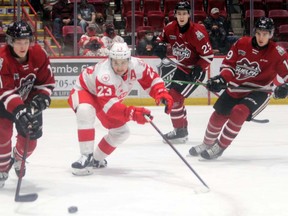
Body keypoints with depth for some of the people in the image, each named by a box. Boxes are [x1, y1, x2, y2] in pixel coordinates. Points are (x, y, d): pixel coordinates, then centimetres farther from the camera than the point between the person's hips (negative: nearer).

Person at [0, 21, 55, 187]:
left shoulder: (39, 54, -20)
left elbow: (47, 80, -8)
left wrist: (41, 98, -23)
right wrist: (19, 111, -47)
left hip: (29, 99, 4)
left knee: (31, 134, 2)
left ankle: (18, 159, 35)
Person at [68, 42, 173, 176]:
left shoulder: (136, 65, -25)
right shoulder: (105, 74, -43)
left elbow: (151, 78, -10)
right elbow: (108, 104, -48)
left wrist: (162, 94, -30)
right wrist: (132, 113, -58)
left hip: (109, 96, 7)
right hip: (84, 90, -7)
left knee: (121, 131, 2)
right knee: (86, 111, -39)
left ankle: (96, 159, 21)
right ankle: (86, 157, -35)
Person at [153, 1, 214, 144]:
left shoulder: (197, 32, -25)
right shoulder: (170, 28, -6)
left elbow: (208, 55, -20)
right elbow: (162, 38, 15)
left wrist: (198, 70, -26)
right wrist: (160, 46, -6)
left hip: (194, 71, -8)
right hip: (181, 68, 8)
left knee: (175, 97, -15)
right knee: (173, 96, 16)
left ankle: (180, 132, -5)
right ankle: (182, 128, 32)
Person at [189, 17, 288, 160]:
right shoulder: (242, 43, -6)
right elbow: (229, 63, 0)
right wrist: (221, 79, -16)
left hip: (259, 91, -4)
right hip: (236, 87, 4)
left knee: (239, 112, -27)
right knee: (219, 114, 7)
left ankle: (219, 147, -13)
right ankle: (207, 143, 35)